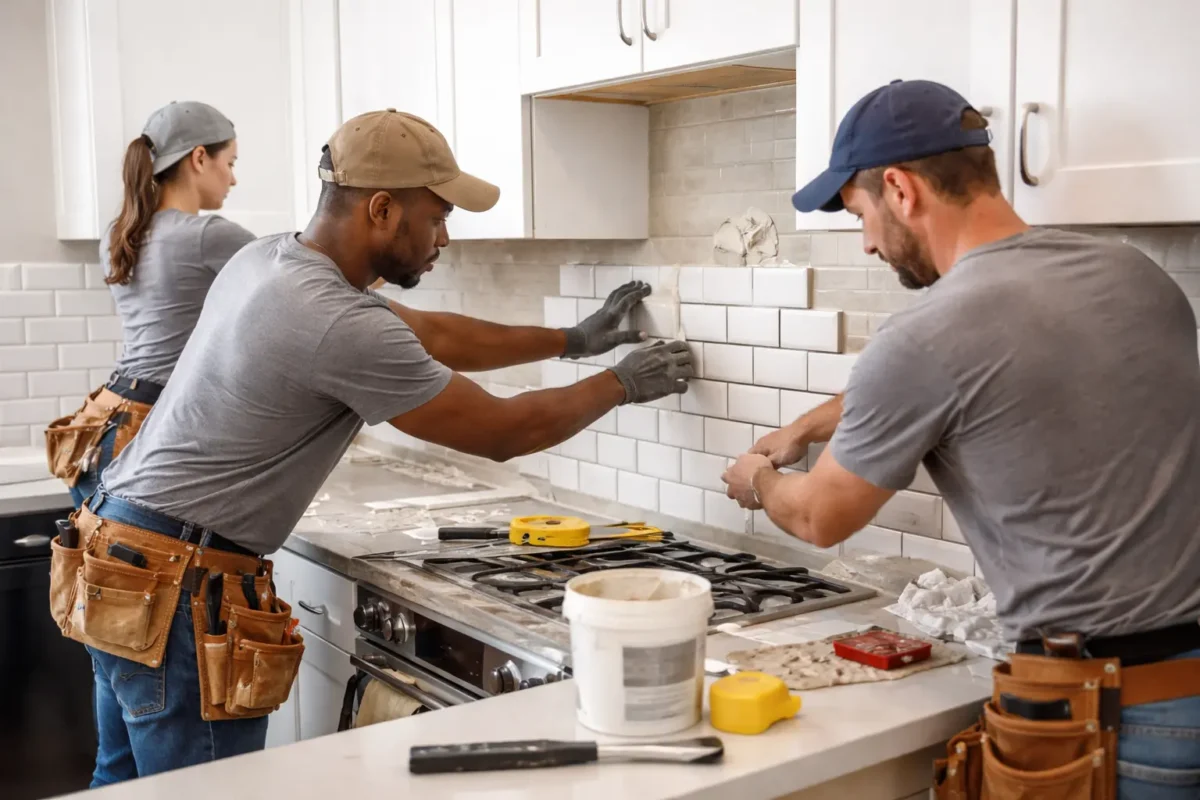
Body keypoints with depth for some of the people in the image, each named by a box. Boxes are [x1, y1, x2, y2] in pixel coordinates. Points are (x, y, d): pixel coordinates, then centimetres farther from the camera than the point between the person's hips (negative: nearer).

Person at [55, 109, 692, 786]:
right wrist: (622, 384, 2)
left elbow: (431, 336, 14)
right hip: (176, 585, -10)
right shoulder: (339, 325, -25)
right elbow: (503, 432, -14)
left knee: (128, 779, 21)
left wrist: (574, 340, 18)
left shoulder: (270, 258, 4)